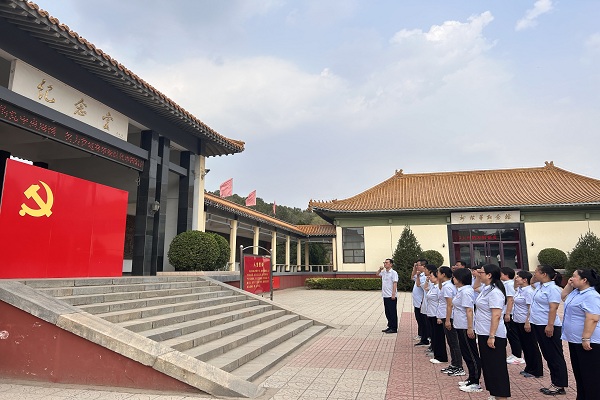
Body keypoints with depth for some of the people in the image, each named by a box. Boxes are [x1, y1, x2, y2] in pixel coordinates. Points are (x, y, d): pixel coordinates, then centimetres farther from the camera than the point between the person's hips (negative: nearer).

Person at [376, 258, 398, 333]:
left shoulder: (393, 273, -11)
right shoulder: (383, 272, 10)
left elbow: (395, 284, -15)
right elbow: (377, 274, 26)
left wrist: (393, 294, -20)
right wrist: (380, 269, 6)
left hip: (391, 296, -8)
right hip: (385, 296, 8)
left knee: (392, 313, 0)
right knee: (387, 312, 13)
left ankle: (394, 328, 7)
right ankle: (390, 327, 23)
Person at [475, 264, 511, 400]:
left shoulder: (494, 292, -20)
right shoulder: (485, 289, 7)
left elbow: (496, 316, -24)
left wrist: (492, 336, -25)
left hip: (492, 335, -10)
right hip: (483, 333, 10)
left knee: (497, 367, 0)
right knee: (487, 366, 17)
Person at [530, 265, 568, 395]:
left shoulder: (552, 288, -16)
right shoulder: (540, 287, 9)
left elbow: (553, 308, -22)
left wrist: (550, 325, -25)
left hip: (548, 327, -10)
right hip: (538, 325, 10)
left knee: (555, 356, 1)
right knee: (548, 355, 16)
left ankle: (560, 386, 11)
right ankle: (555, 383, 25)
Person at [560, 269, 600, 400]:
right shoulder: (576, 292, 10)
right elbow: (563, 297, 27)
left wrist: (586, 338, -27)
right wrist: (569, 285, 12)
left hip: (587, 342, -10)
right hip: (575, 340, 10)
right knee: (578, 372, 18)